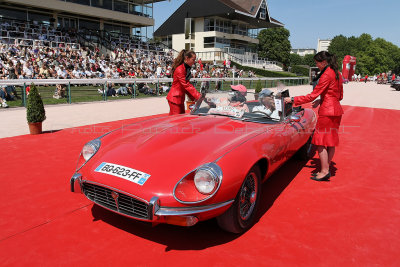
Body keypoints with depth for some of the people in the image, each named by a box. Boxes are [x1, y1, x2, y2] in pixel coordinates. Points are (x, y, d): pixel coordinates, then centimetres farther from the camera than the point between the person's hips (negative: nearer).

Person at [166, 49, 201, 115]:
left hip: (180, 98, 9)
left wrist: (193, 97, 7)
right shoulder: (179, 70, -19)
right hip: (175, 98, -9)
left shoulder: (186, 69, 10)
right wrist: (199, 96, -23)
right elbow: (186, 85, -23)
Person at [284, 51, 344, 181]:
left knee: (321, 141, -3)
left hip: (327, 111, -10)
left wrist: (292, 100, -14)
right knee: (331, 141, 13)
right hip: (336, 110, 10)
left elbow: (312, 96, -18)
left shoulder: (327, 75, -15)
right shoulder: (337, 74, 14)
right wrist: (321, 101, 15)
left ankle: (324, 171, 1)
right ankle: (326, 169, 22)